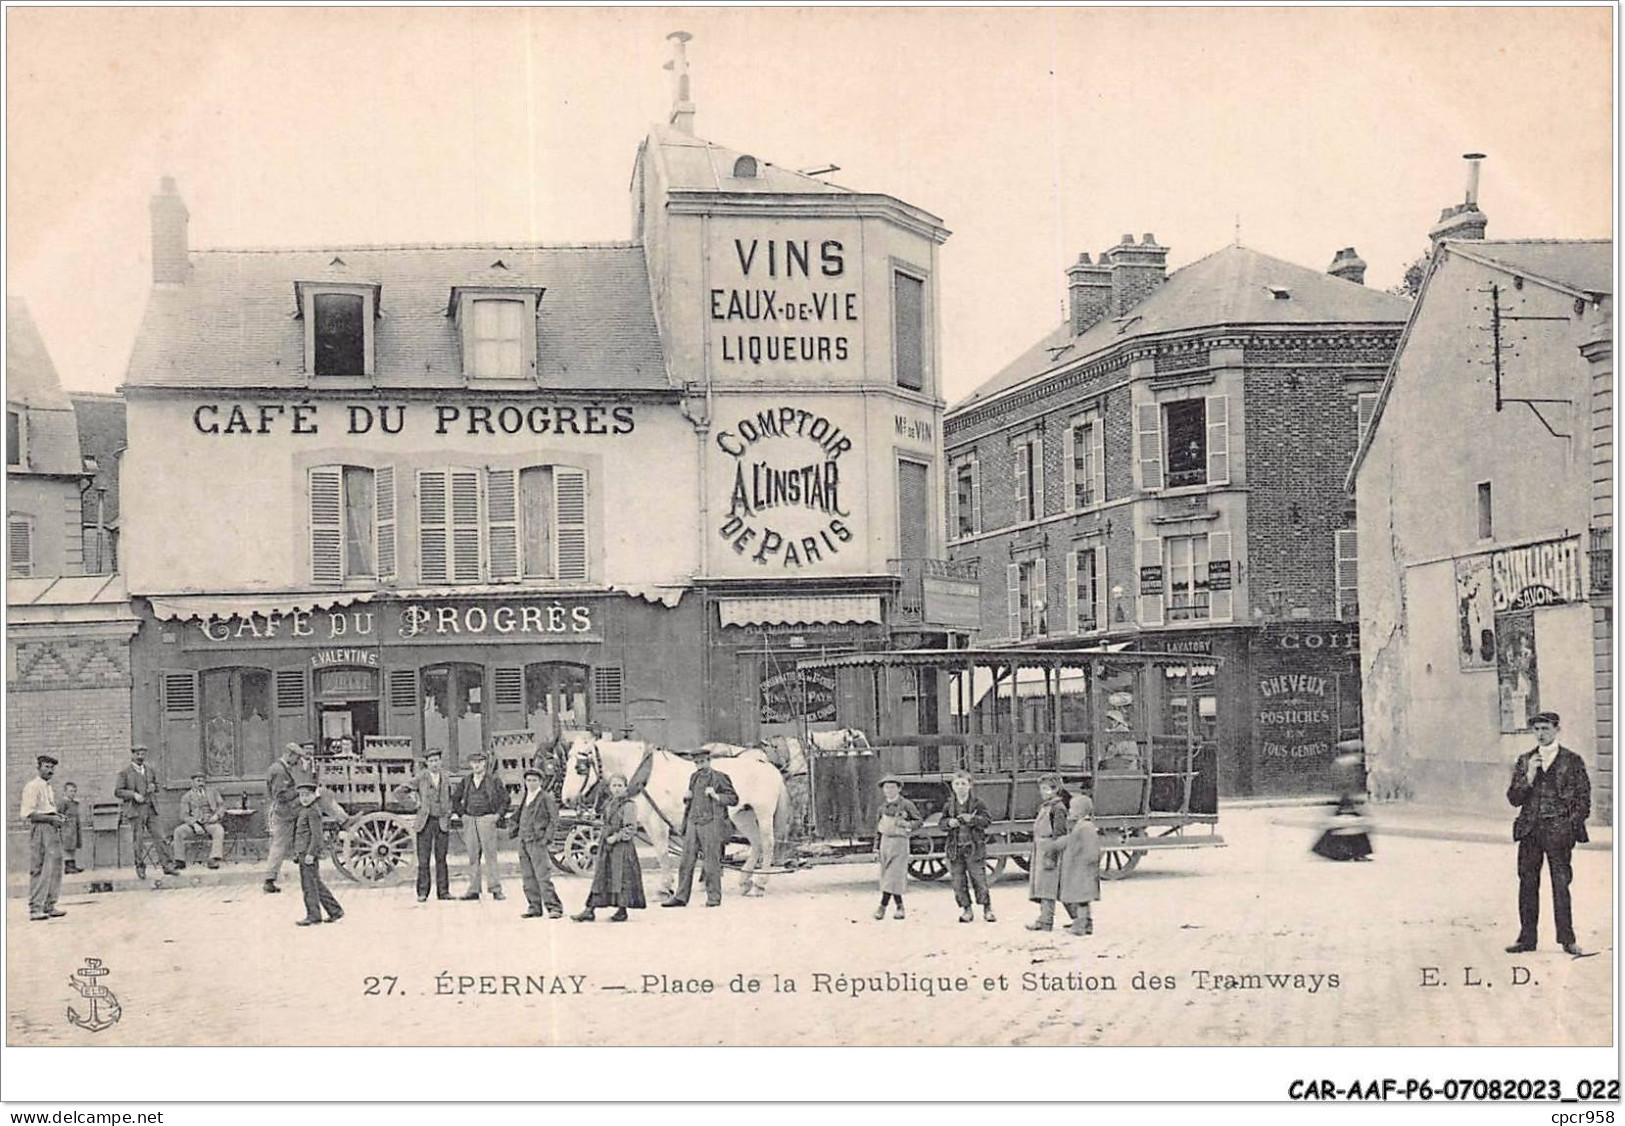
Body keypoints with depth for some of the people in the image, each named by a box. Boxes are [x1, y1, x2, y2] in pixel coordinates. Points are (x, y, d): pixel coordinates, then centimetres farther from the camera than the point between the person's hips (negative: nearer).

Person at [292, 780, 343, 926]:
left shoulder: (313, 812, -13)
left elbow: (316, 835, -19)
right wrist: (297, 853, 24)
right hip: (303, 853, 10)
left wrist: (311, 853, -22)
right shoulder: (303, 811, 16)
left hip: (309, 853, -10)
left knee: (309, 884, -4)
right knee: (317, 884, 13)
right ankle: (335, 911, 18)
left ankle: (313, 915, 2)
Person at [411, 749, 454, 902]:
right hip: (425, 821, -3)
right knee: (423, 859, -3)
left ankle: (443, 891, 9)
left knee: (441, 858, 5)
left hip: (442, 822, 3)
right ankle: (422, 893, 0)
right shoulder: (421, 778, -3)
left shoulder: (445, 778, 10)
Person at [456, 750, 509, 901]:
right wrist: (462, 814, 13)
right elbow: (457, 799, 24)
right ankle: (473, 890, 8)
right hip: (469, 821, 4)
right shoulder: (466, 781, 12)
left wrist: (498, 815, -5)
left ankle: (496, 889, -4)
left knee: (490, 855, -6)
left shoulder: (493, 780, 1)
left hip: (487, 819, -4)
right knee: (473, 856, 5)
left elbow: (505, 799, 2)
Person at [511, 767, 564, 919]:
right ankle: (534, 907, 14)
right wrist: (515, 831, 14)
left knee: (543, 876, -10)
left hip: (537, 841, -7)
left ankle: (553, 907, -8)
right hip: (523, 841, 7)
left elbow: (554, 819, -6)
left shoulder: (546, 798, -4)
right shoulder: (525, 798, 16)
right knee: (528, 877, 7)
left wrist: (547, 837, -12)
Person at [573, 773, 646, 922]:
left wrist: (616, 837, -17)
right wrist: (603, 838, 13)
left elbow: (630, 828, -12)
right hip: (606, 845, 7)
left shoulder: (628, 805, -7)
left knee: (621, 877, -4)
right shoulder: (608, 804, 14)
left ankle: (622, 911, 5)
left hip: (622, 846, -7)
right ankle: (589, 910, 4)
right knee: (600, 877, 5)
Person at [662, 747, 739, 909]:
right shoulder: (695, 776, 15)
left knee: (711, 862, 0)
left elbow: (734, 798, -5)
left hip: (711, 823, -6)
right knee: (686, 861, 6)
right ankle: (680, 897, 11)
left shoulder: (720, 777, -5)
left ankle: (714, 897, 10)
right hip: (693, 822, 6)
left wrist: (716, 796, -17)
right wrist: (687, 798, 6)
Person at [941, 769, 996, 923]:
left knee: (979, 879, -2)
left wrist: (972, 819, -22)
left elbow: (988, 820, -7)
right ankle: (966, 909, 14)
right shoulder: (949, 805, 9)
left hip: (974, 847, -3)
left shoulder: (978, 803, -1)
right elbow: (942, 822, 11)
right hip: (955, 847, 3)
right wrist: (949, 823, -11)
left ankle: (987, 909, 8)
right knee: (959, 882, 4)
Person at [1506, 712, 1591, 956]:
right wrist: (1529, 775, -8)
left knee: (1561, 885, -4)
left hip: (1559, 831, -3)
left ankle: (1567, 939, 2)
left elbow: (1584, 797, 3)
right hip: (1530, 830, 3)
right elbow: (1514, 798, 6)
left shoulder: (1572, 761, 3)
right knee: (1527, 885, 3)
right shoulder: (1525, 760, 12)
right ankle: (1527, 938, 10)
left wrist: (1572, 825, -5)